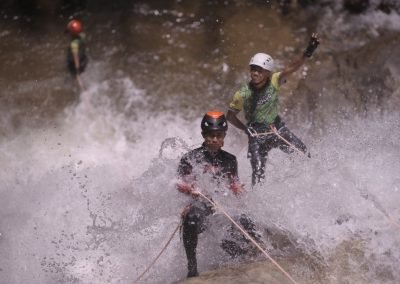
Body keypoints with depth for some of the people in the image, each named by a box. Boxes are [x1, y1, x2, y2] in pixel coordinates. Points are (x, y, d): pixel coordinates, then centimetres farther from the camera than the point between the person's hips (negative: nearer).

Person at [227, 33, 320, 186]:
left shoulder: (274, 82, -14)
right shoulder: (243, 94, -17)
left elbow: (290, 69, -31)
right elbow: (230, 115, -5)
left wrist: (307, 53, -47)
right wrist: (245, 129, -20)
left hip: (278, 128, 3)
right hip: (257, 134, -3)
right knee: (258, 174, -12)